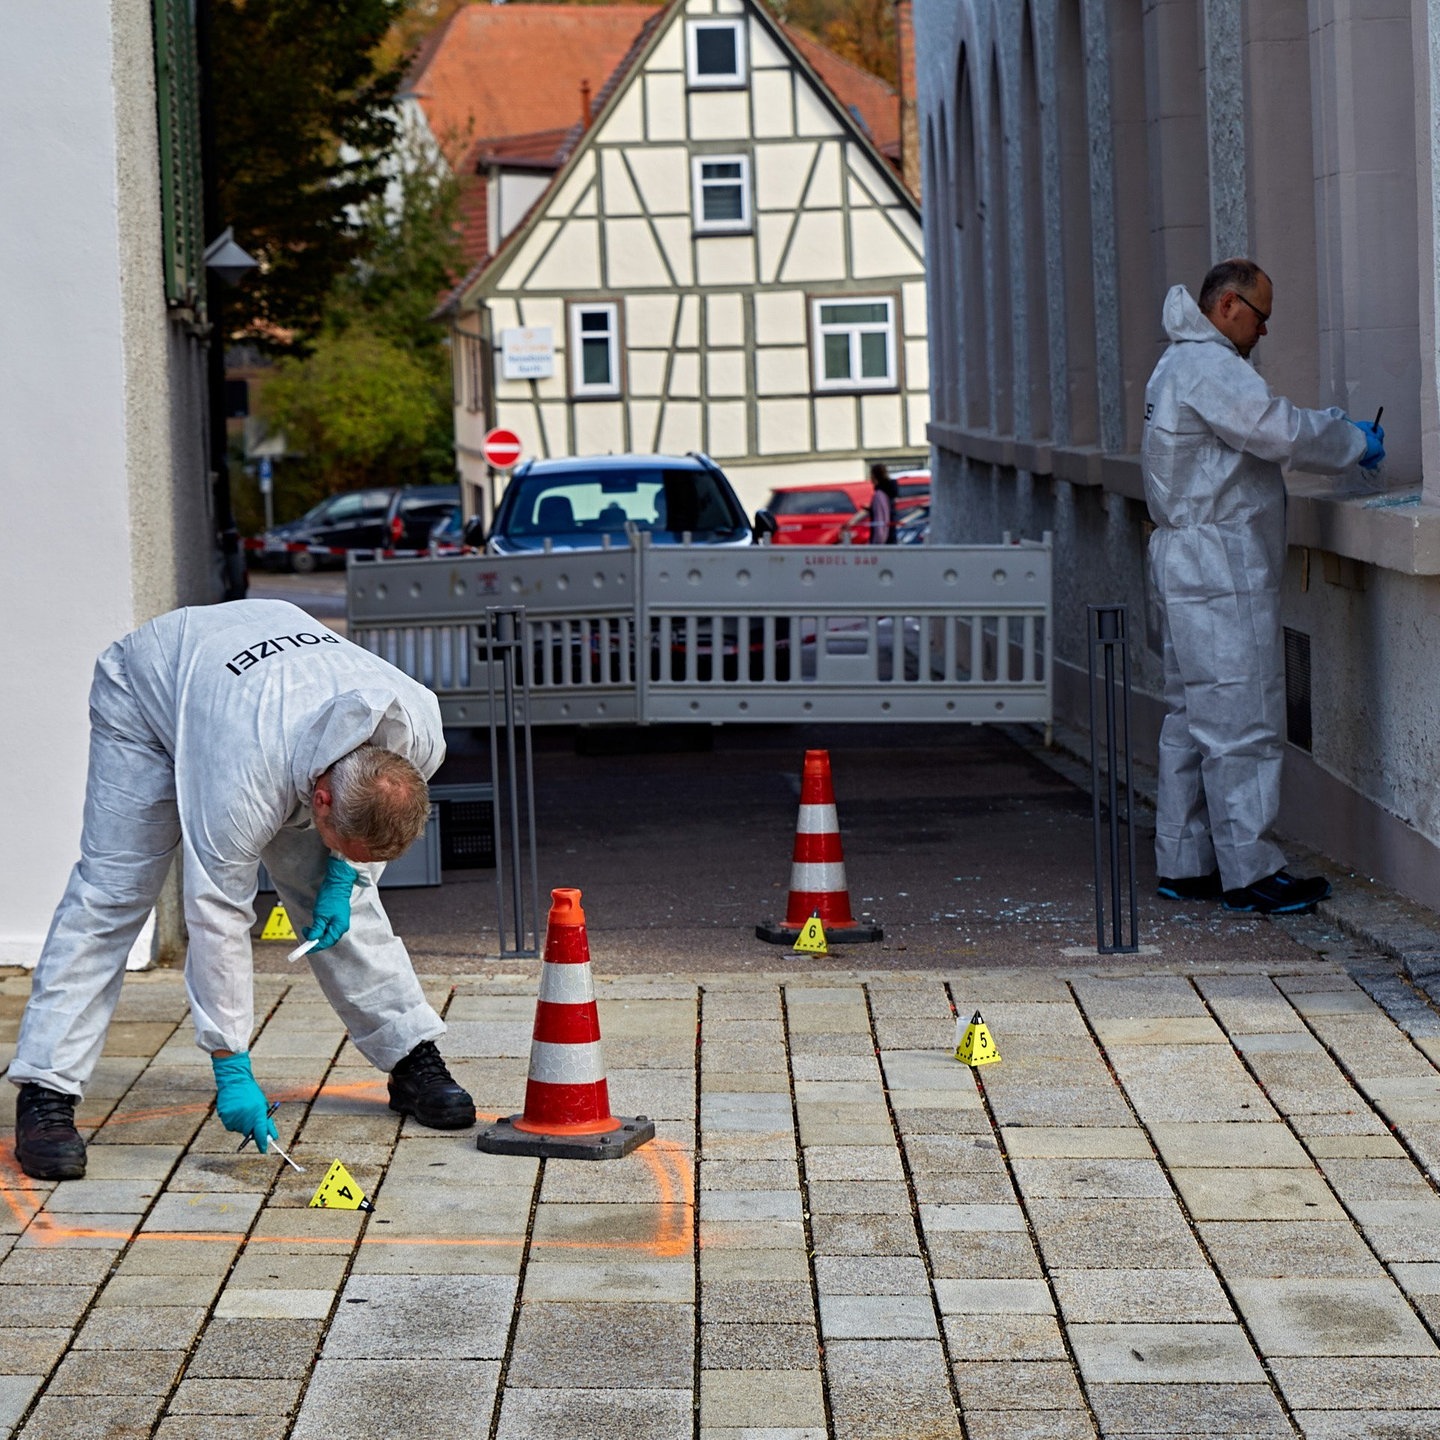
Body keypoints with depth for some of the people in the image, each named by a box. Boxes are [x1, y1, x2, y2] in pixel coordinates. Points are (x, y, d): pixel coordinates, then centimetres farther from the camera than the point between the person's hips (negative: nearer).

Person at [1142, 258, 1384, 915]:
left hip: (1188, 567, 11)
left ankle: (1184, 863, 18)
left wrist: (1325, 424, 10)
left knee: (1192, 717, 13)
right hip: (1219, 571, -11)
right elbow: (1279, 432, -22)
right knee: (1238, 719, -9)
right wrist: (1354, 442, -8)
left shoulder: (1181, 365, 20)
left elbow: (1261, 426, 25)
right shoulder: (1209, 367, -14)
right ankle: (1249, 871, -7)